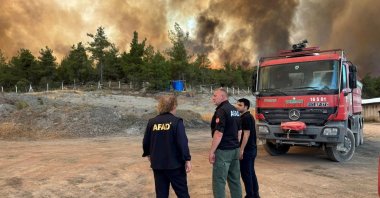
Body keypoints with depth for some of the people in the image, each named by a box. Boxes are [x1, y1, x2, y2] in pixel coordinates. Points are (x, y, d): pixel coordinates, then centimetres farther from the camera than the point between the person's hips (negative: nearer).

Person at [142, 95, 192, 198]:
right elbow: (182, 143, -16)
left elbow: (146, 142, 8)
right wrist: (187, 159, -9)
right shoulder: (176, 121, -11)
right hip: (175, 163, -4)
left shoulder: (152, 122, 1)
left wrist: (148, 154, 25)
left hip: (157, 164, 4)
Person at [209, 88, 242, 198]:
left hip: (223, 150, -9)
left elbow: (219, 133, -21)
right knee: (235, 179, 15)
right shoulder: (234, 110, 13)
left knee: (219, 181, -3)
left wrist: (212, 151, -17)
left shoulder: (221, 110, -15)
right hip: (235, 149, 9)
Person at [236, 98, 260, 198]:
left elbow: (246, 134, -22)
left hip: (247, 150, -10)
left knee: (246, 173, -2)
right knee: (251, 172, 15)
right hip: (252, 149, 10)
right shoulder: (248, 116, 14)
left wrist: (241, 150, -21)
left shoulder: (245, 118, -17)